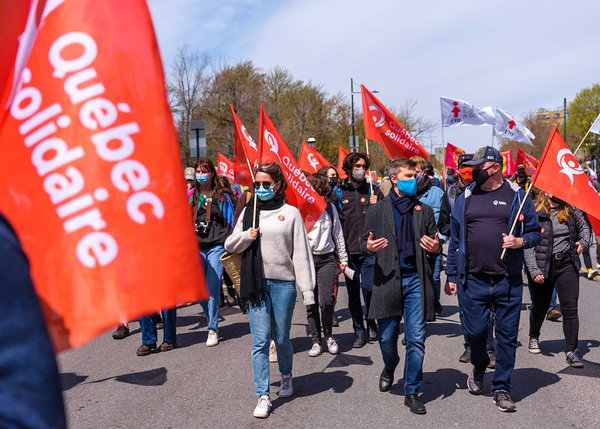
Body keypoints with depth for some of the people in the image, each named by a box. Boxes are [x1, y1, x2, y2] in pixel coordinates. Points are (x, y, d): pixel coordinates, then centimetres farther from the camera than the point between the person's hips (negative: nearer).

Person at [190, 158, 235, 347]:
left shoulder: (222, 196, 2)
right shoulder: (191, 196, 10)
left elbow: (230, 222, 4)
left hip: (217, 246, -3)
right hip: (196, 247, 3)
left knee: (212, 287, -7)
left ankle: (213, 329, 5)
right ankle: (213, 320, 29)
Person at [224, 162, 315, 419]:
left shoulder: (290, 213, 2)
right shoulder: (249, 212, 10)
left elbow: (301, 253, 0)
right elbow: (229, 245, 13)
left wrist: (307, 290, -5)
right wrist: (246, 236, -9)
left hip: (283, 283, -1)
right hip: (256, 283, 1)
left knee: (282, 339, 9)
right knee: (260, 341, -2)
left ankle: (286, 376, 38)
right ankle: (263, 396, 5)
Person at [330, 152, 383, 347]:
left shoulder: (372, 190, 8)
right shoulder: (338, 192, 6)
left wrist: (376, 206, -10)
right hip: (348, 251, 1)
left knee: (369, 289, -3)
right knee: (353, 293, 6)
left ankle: (371, 324, 21)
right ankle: (359, 331, 18)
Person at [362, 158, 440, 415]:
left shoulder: (424, 211, 12)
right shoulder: (378, 211, 6)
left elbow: (434, 247, 16)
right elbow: (365, 243, 8)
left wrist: (434, 248, -8)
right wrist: (369, 247, -16)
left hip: (417, 280, 1)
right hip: (388, 281, -1)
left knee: (416, 339, 0)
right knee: (387, 337, 5)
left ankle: (412, 392, 14)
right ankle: (389, 368, 39)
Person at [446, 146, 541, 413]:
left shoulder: (517, 197, 2)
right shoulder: (465, 198, 7)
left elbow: (535, 233, 9)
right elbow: (455, 240, 10)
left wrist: (521, 241, -13)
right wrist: (452, 276, 7)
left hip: (508, 281, -1)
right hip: (472, 280, 1)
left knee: (507, 336, 5)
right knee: (474, 332, 5)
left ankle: (502, 388, 20)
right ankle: (479, 366, 37)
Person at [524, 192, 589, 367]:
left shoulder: (571, 211, 7)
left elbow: (583, 226, 29)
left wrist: (583, 242, 9)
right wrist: (534, 271, -17)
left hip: (567, 264, 3)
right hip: (542, 266, -3)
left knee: (570, 308, -6)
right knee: (540, 307, 13)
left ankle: (572, 351, -1)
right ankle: (534, 337, 41)